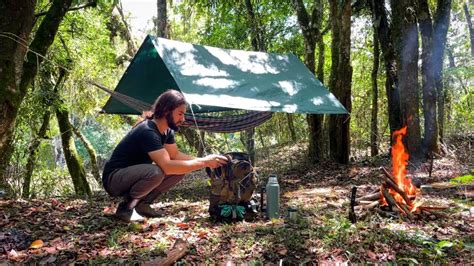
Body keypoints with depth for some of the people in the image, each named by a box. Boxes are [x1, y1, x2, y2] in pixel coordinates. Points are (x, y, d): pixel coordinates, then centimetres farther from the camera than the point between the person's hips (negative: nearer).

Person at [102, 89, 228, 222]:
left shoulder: (167, 131, 0)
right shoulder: (147, 131, -29)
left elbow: (176, 155, 5)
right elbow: (167, 166, -36)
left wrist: (203, 159, -10)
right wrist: (204, 162, -32)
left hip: (135, 175, 9)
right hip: (114, 179, -9)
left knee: (179, 170, -6)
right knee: (156, 172, -36)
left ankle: (142, 204, 3)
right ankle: (125, 207, -11)